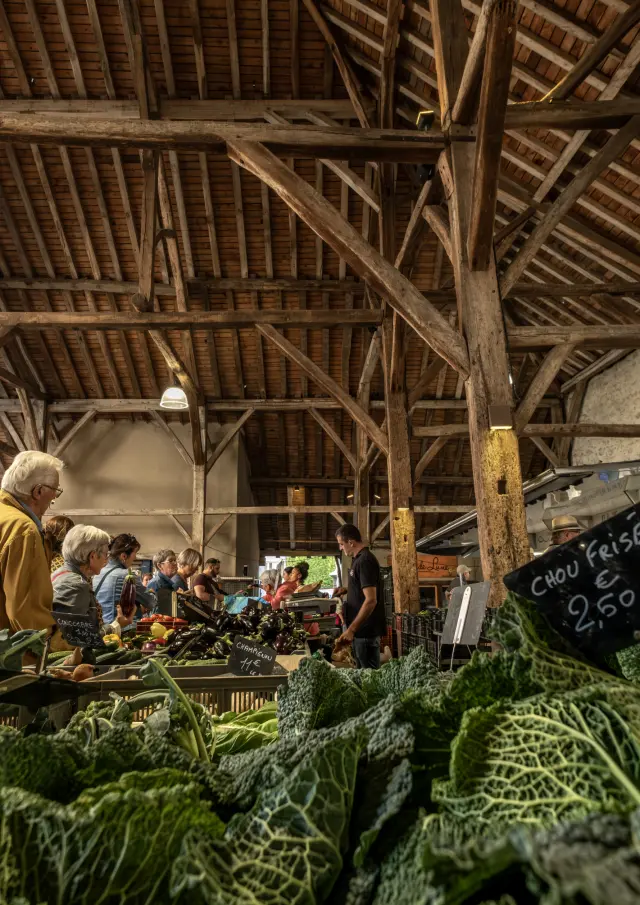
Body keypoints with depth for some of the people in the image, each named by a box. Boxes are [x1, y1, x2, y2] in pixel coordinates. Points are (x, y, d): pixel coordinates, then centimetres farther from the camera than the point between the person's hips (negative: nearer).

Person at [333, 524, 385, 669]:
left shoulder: (365, 561, -19)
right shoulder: (360, 559, 11)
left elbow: (371, 600, -25)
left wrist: (351, 629, -25)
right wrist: (347, 590, 13)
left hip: (366, 629, -10)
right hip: (362, 627, 10)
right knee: (363, 670, 18)